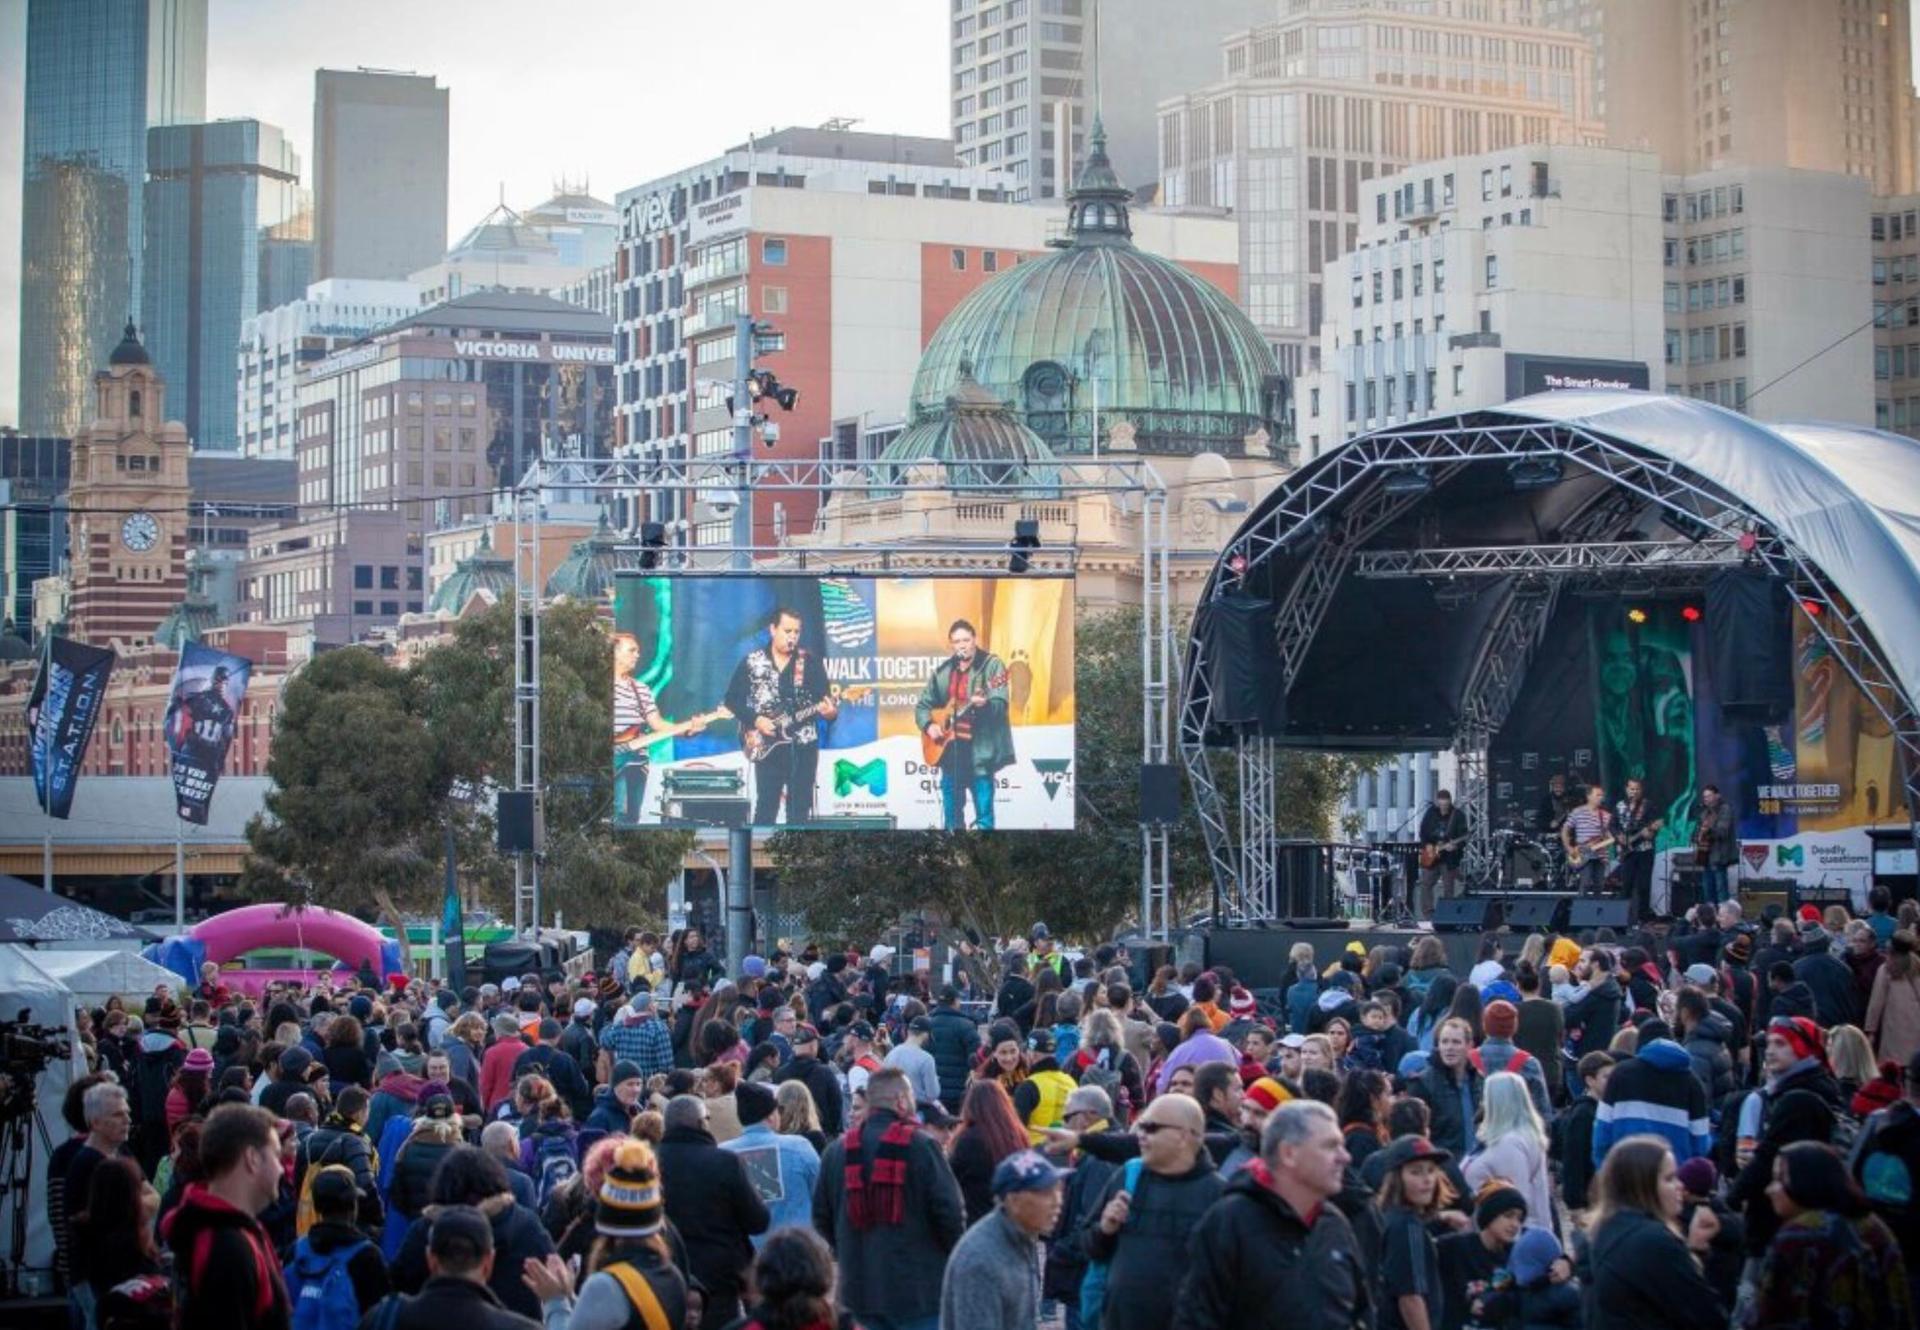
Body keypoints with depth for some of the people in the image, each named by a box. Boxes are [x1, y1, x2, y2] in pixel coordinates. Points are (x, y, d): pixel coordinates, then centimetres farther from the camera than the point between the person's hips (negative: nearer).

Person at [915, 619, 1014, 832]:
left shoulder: (991, 665, -4)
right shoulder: (942, 671, 11)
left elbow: (1000, 704, -14)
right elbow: (922, 705, 17)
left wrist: (985, 704, -35)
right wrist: (928, 726, -1)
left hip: (980, 749, -5)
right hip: (949, 748, 5)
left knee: (984, 816, -7)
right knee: (952, 812, 10)